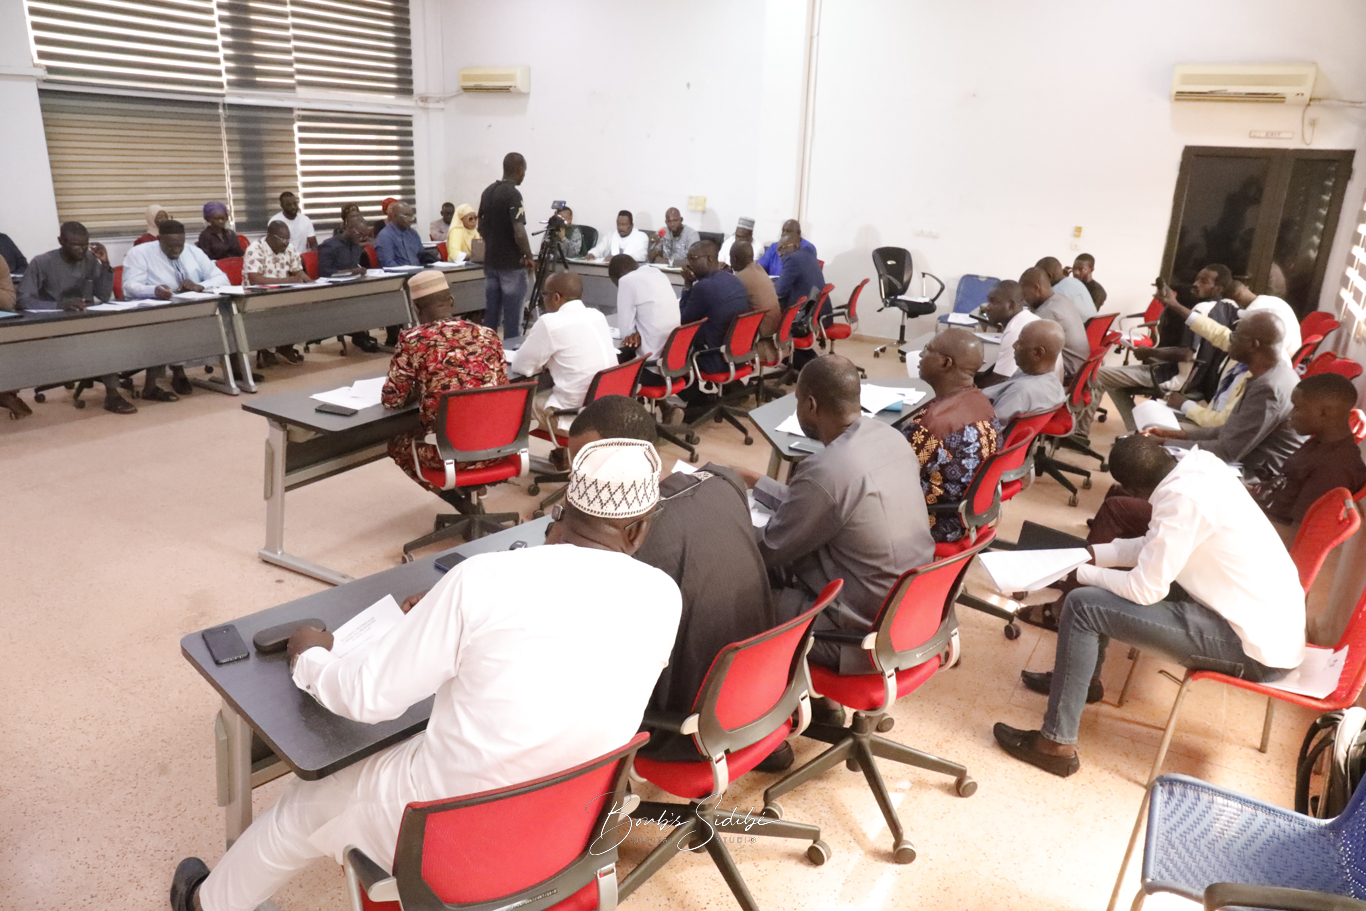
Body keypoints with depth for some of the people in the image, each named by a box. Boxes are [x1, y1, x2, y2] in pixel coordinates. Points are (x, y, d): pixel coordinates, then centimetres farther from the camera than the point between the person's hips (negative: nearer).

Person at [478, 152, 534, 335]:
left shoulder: (488, 191, 9)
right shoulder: (513, 194, -17)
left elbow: (481, 228, 16)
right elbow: (519, 233, -24)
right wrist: (529, 257, -10)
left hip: (490, 263, 8)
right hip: (512, 265, -8)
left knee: (490, 317, 12)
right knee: (512, 320, -2)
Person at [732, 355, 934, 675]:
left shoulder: (826, 470, -28)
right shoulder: (888, 436, -3)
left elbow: (768, 550, -13)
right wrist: (758, 482, 19)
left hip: (866, 632, -8)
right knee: (783, 564, 19)